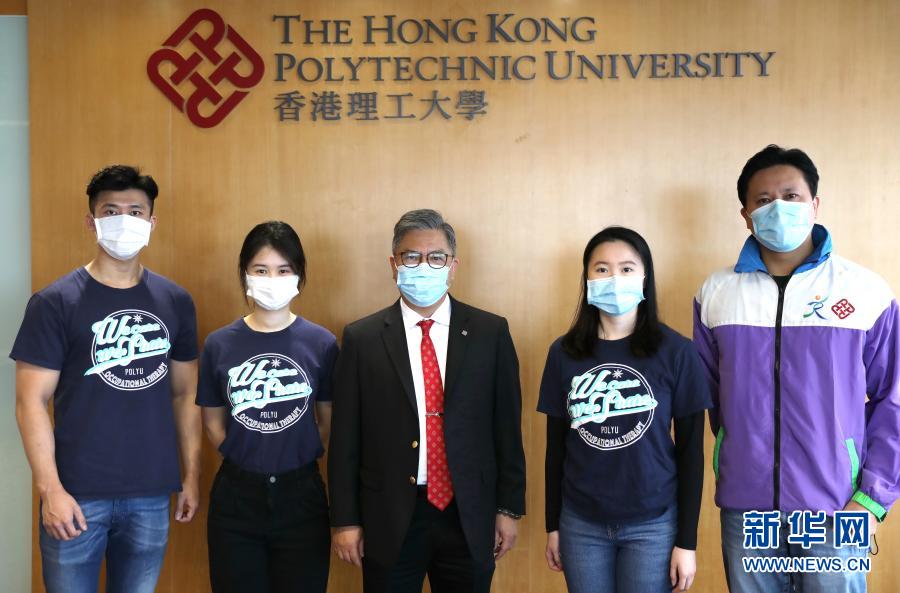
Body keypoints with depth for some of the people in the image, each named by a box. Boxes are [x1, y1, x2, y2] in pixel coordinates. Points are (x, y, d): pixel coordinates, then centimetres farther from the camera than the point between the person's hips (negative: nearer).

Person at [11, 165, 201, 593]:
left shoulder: (176, 301, 5)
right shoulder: (54, 303, -6)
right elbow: (31, 403, -7)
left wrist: (191, 474, 7)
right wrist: (50, 490, -13)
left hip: (152, 493, 3)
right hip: (78, 494, -3)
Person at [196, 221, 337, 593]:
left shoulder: (322, 343, -5)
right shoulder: (219, 344, -3)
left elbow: (329, 421, 4)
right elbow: (213, 424, 7)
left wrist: (294, 461, 2)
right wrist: (248, 462, 3)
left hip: (301, 495, 0)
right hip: (236, 496, 1)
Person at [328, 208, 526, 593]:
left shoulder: (490, 332, 0)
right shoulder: (361, 338, -1)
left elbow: (507, 426, 2)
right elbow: (345, 437, 0)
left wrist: (509, 508, 2)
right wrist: (345, 520, -1)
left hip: (469, 519, 1)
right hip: (388, 519, 0)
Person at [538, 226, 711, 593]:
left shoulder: (676, 352, -7)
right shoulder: (564, 353, 0)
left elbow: (690, 450, -4)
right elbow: (556, 446, 6)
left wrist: (687, 542, -4)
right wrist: (553, 525, 8)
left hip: (653, 524, -2)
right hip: (580, 524, 2)